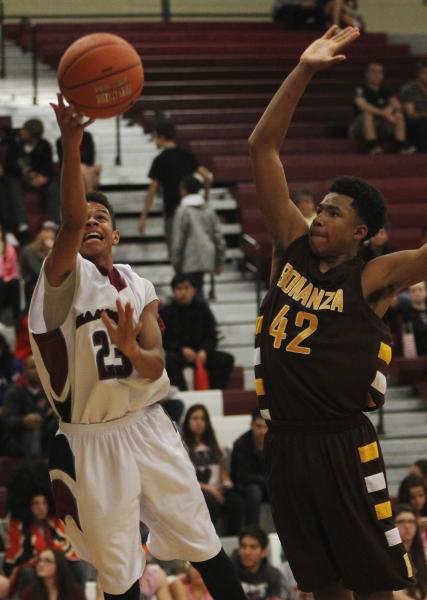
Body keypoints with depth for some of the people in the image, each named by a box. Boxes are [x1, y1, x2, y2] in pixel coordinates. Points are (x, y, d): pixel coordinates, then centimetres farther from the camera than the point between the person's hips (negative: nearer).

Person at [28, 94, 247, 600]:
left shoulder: (139, 289, 9)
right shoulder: (65, 277, -6)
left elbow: (156, 368, 0)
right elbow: (69, 221, -27)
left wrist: (131, 349, -23)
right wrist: (70, 146, -40)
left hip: (148, 429, 4)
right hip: (91, 442, -4)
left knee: (205, 548, 8)